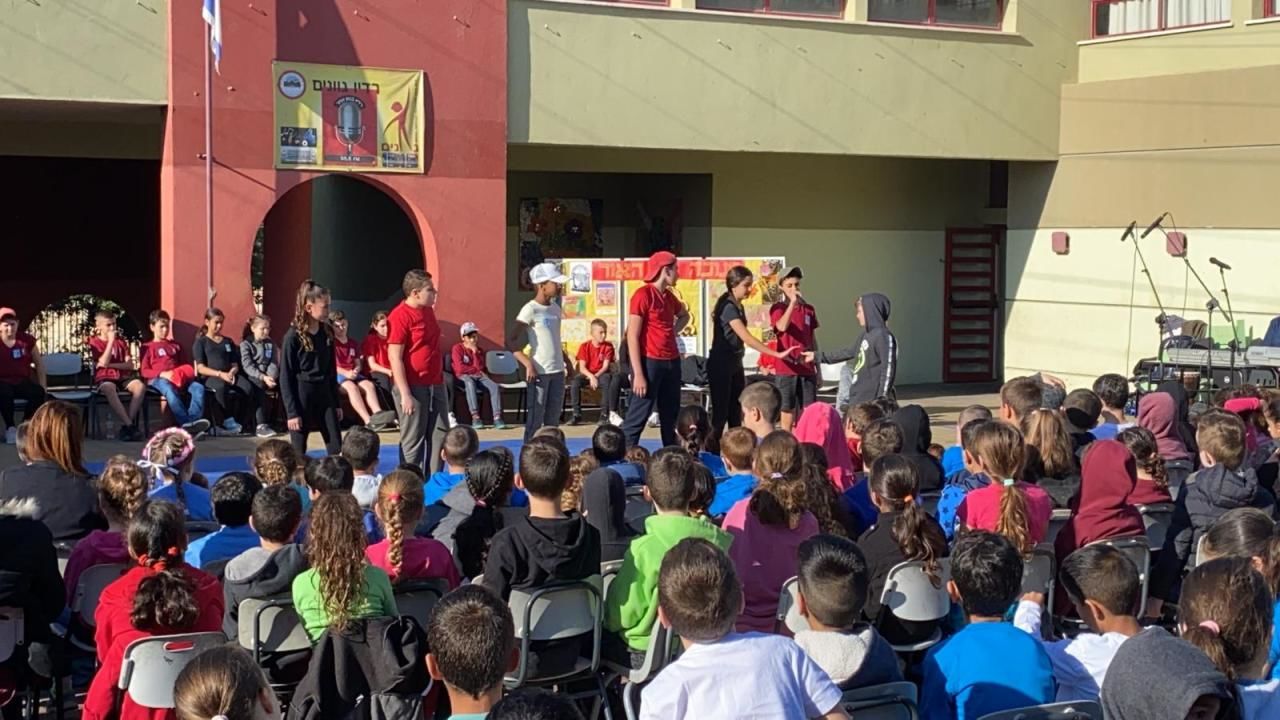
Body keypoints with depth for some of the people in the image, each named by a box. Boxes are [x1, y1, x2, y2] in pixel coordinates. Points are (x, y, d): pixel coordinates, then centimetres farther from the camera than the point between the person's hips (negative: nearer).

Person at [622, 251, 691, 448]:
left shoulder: (669, 296, 12)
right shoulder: (643, 295, -11)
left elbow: (684, 316, 35)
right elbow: (632, 336, -15)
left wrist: (673, 332, 13)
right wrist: (638, 374, -20)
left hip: (671, 362, 8)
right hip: (649, 362, -8)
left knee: (671, 416, 12)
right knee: (638, 416, -9)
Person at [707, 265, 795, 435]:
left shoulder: (738, 307, 11)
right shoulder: (728, 308, -18)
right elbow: (747, 338, -27)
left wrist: (741, 374, 14)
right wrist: (777, 354, -29)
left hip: (735, 365, 9)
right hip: (721, 366, -9)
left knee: (736, 415, 8)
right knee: (720, 414, -7)